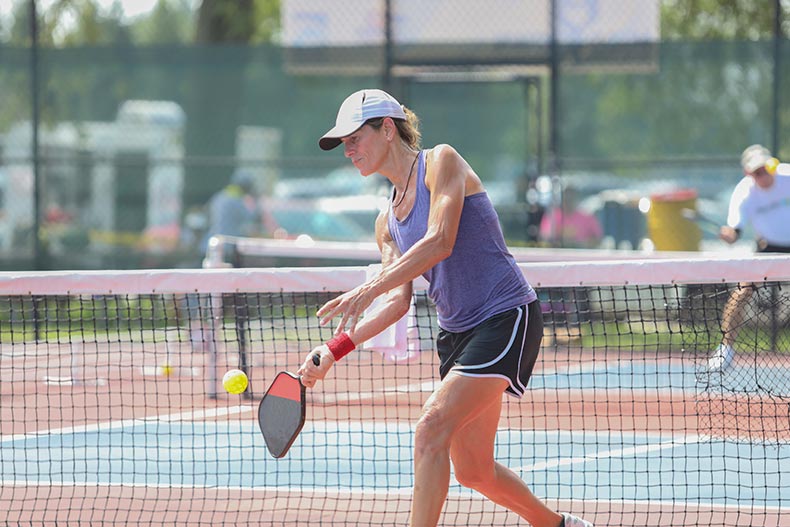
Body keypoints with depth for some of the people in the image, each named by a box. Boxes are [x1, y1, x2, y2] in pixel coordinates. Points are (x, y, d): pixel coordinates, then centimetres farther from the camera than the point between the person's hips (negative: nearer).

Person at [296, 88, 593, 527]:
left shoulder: (440, 162, -6)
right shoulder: (387, 221, 15)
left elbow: (440, 242, -21)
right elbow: (397, 301, 8)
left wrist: (367, 290, -28)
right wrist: (336, 347, -6)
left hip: (506, 318, -8)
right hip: (457, 331, 8)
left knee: (432, 428, -23)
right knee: (472, 470, 10)